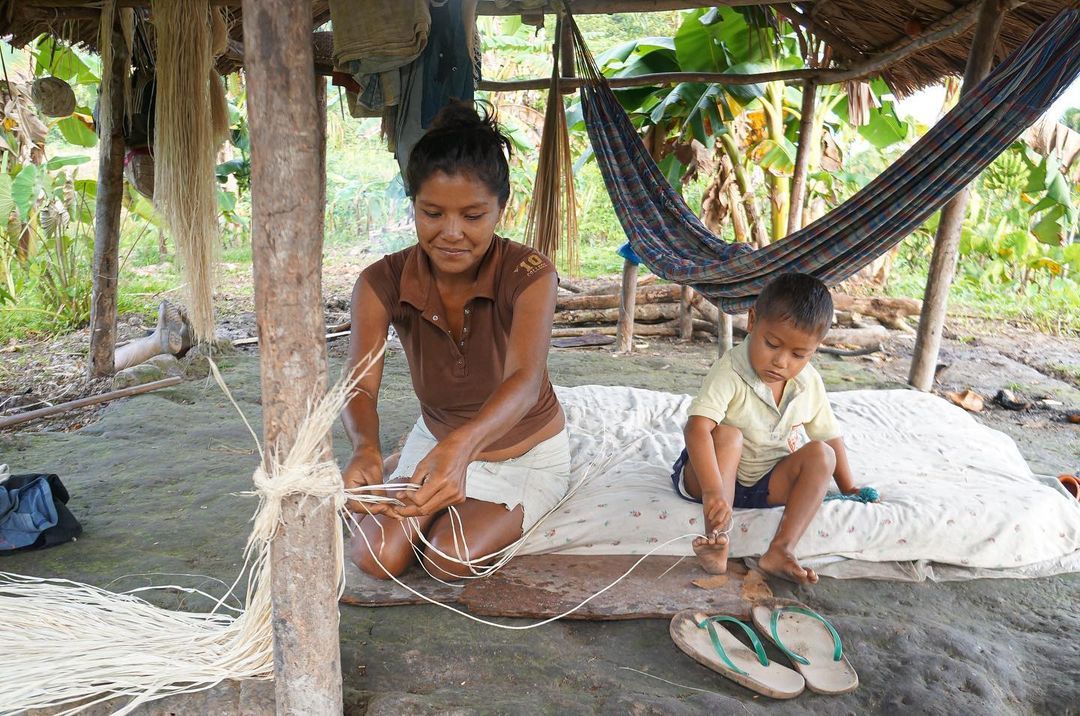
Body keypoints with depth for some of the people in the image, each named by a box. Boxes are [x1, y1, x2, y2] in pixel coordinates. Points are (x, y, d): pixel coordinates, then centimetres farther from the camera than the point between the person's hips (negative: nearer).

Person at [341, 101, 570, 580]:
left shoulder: (529, 275, -27)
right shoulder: (383, 282, -20)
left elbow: (525, 380, -42)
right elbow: (360, 382, -32)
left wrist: (462, 445, -62)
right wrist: (365, 450, -56)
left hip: (527, 449, -2)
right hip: (438, 442, 3)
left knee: (451, 560, -22)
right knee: (377, 557, -13)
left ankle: (510, 512, 12)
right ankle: (396, 470, 20)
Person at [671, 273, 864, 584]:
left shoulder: (810, 384, -6)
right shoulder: (730, 372, -26)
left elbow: (830, 436, 8)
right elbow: (696, 427, -39)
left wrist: (848, 489, 11)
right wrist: (713, 491, -50)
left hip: (770, 484, 5)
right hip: (717, 475, -4)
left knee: (821, 456, -17)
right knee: (728, 434, -31)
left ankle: (781, 550, -28)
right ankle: (717, 539, -41)